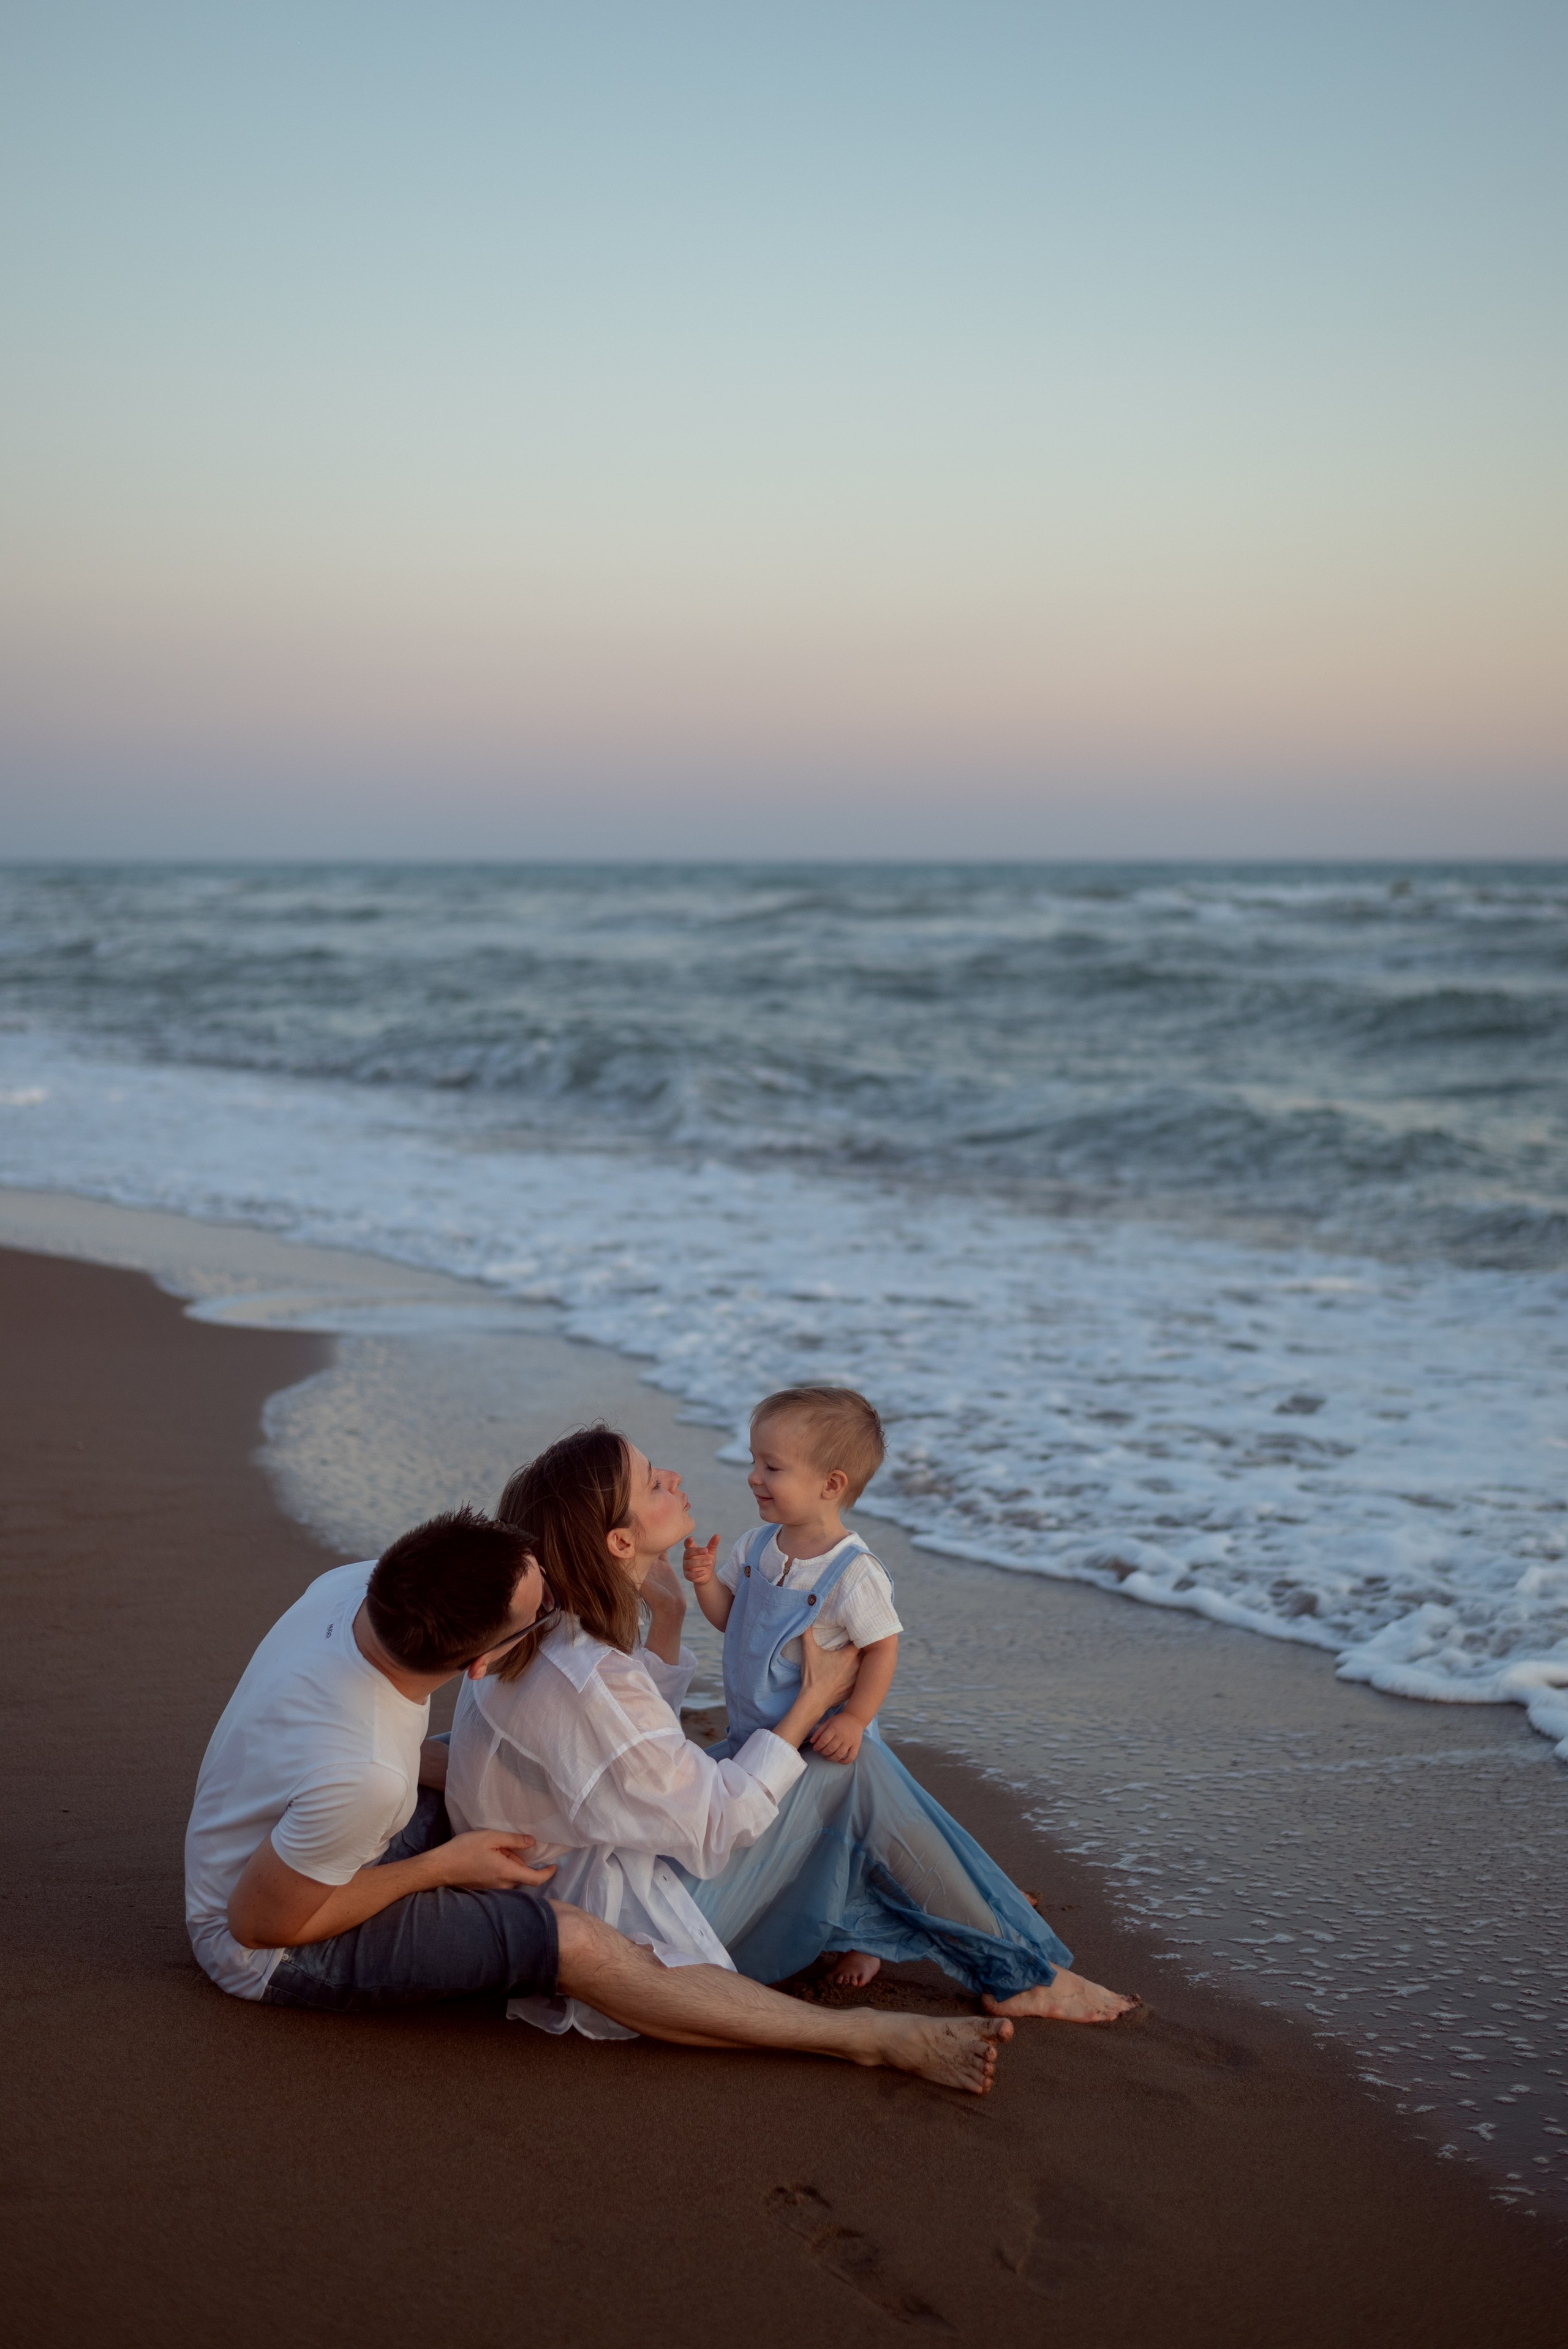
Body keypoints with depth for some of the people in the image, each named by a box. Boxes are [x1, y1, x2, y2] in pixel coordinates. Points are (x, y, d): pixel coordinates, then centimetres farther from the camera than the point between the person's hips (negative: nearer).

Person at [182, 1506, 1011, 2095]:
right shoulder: (360, 1778, -42)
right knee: (575, 1942, -20)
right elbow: (261, 1922, -27)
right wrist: (445, 1865, -19)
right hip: (270, 1950, -8)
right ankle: (870, 2037, -12)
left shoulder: (351, 1586, -19)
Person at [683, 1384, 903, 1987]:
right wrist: (706, 1581, -12)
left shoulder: (854, 1572, -24)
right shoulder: (757, 1546, -3)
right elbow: (728, 1619, 7)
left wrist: (854, 1718, -25)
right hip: (753, 1734, 6)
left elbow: (882, 1649, -18)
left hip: (821, 1743, -6)